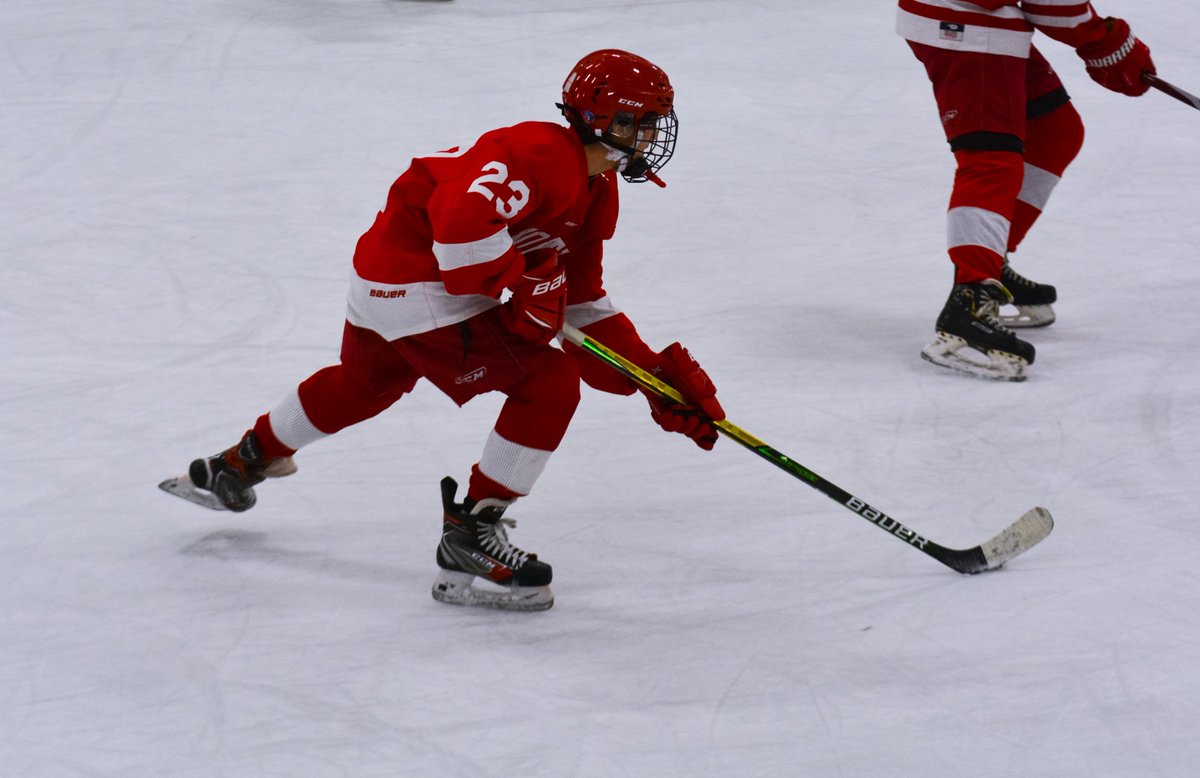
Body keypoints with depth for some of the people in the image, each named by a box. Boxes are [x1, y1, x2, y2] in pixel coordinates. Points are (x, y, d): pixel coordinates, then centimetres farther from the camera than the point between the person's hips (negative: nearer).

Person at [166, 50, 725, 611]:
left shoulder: (597, 194, 11)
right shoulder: (543, 154, -22)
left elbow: (583, 306, 14)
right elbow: (462, 214, -37)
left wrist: (659, 374, 6)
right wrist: (522, 281, -26)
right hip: (418, 286, -11)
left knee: (363, 385, 35)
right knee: (549, 381, -14)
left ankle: (240, 464, 58)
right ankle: (469, 542, -7)